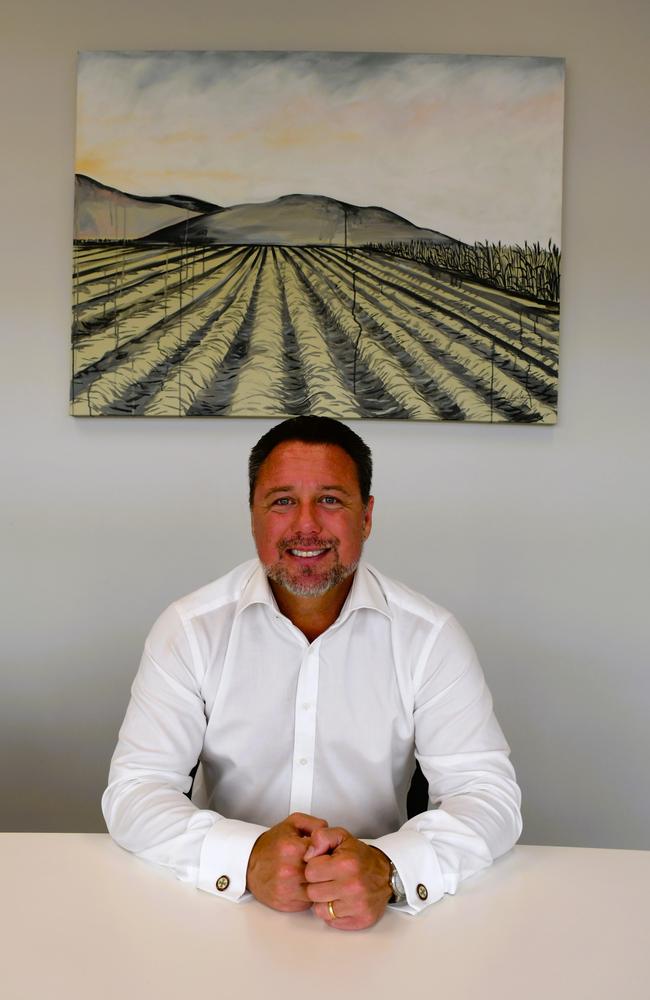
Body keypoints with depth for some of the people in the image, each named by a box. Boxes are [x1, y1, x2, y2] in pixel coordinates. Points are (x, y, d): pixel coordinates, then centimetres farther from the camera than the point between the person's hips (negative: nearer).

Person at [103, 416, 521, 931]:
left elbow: (488, 794, -9)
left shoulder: (430, 636, -5)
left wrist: (390, 868, -28)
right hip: (225, 909, 0)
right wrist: (247, 857, -26)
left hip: (374, 917, 1)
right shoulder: (189, 630, -4)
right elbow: (133, 791, -7)